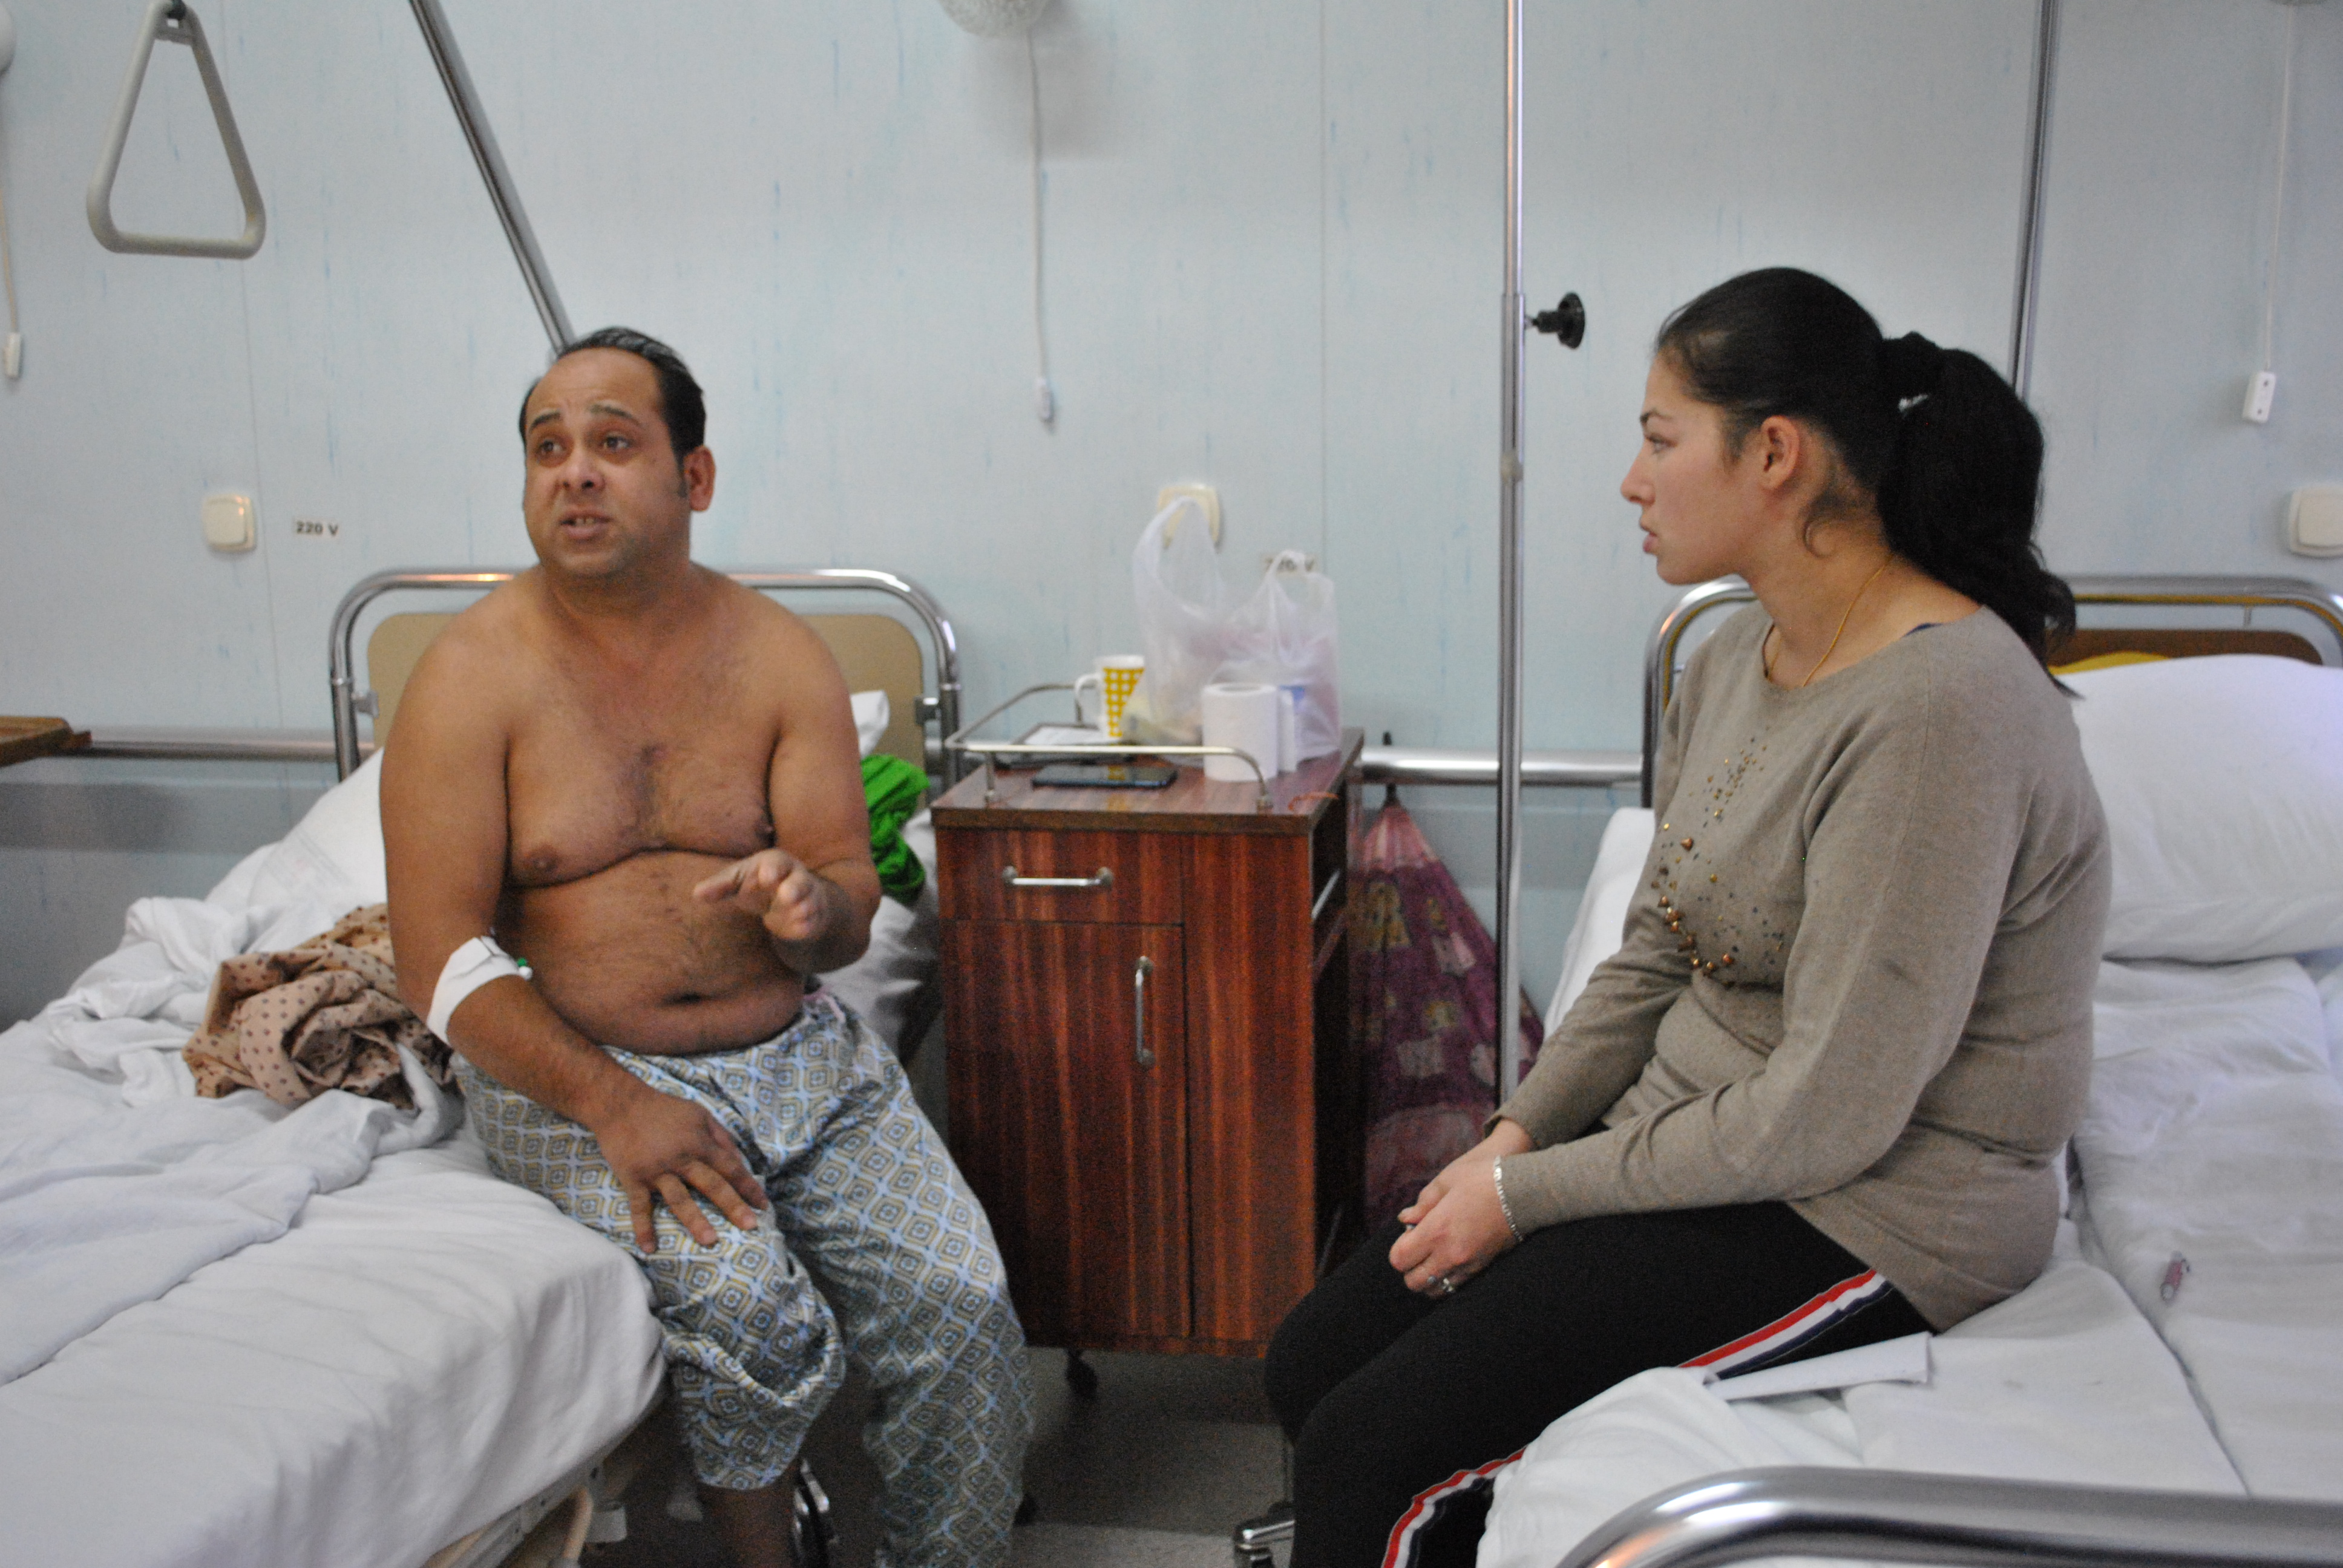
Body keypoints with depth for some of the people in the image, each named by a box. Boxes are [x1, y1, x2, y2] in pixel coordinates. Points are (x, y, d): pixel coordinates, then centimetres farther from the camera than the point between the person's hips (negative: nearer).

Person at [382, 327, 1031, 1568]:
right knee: (746, 1305, -27)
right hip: (571, 1066, -3)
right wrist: (614, 1106, -20)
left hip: (793, 1047, 3)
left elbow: (851, 905, 3)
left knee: (960, 1303, -15)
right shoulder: (472, 675, -5)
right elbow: (441, 960, -9)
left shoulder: (781, 658, 4)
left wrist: (815, 907, -22)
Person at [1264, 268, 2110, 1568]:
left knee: (1371, 1454, -15)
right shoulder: (1731, 665, 5)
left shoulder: (1938, 706, -25)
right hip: (1689, 1140, 9)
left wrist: (1533, 1194, -16)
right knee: (1311, 1363, 2)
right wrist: (1516, 1133, -2)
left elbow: (1826, 1118, -24)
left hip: (1864, 1219, -9)